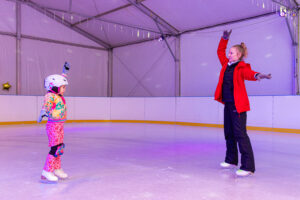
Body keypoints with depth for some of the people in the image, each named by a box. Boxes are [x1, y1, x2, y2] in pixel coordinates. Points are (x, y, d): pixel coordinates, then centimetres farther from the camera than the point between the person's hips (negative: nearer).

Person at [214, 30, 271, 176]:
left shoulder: (242, 67, -10)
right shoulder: (226, 64, 12)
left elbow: (248, 74, -31)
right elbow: (220, 51, 24)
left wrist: (257, 75, -52)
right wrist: (224, 39, 16)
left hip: (238, 105, -9)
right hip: (228, 104, 9)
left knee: (240, 133, -12)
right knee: (229, 133, 15)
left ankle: (248, 166, -9)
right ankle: (231, 160, 30)